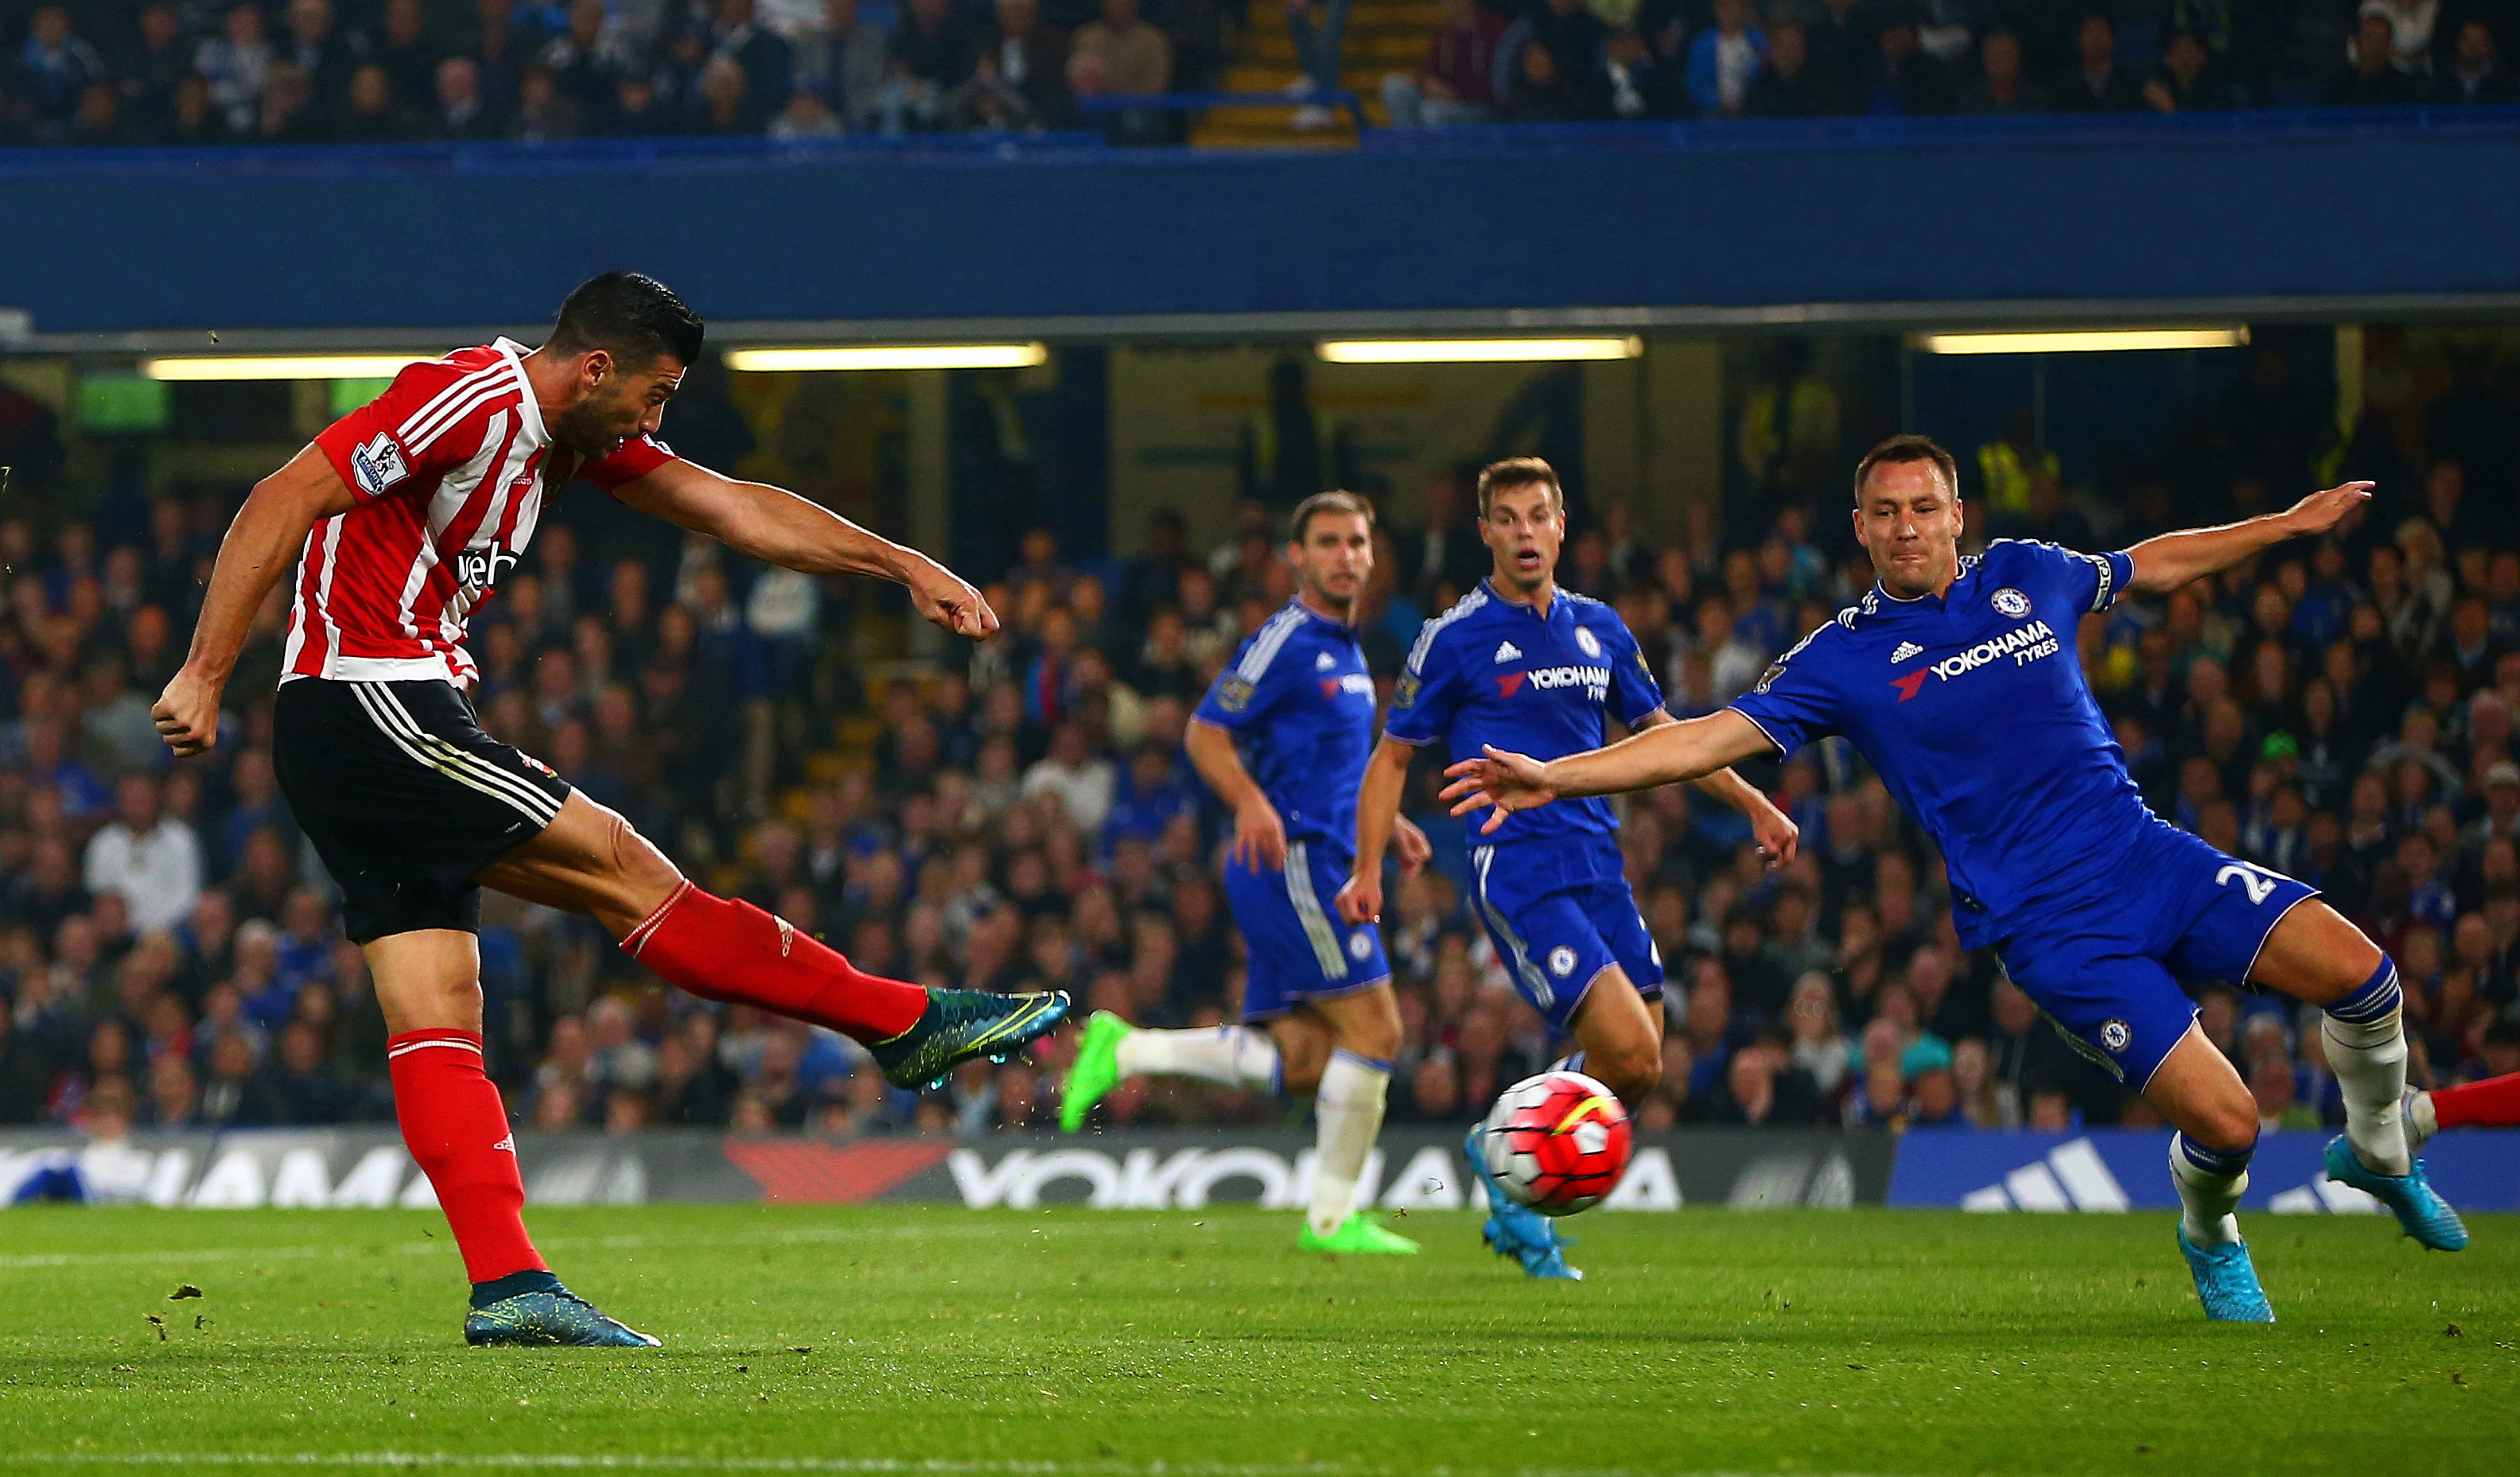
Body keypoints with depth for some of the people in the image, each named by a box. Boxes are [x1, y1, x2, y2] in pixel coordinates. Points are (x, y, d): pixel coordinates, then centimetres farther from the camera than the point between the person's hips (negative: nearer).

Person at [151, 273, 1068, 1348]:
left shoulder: (577, 436, 16)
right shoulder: (472, 400, -15)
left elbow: (736, 511, 17)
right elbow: (282, 503, -18)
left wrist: (903, 565, 10)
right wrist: (205, 676, -21)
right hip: (374, 707, -10)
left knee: (439, 1019, 2)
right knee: (625, 873, -5)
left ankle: (508, 1289, -4)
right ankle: (907, 1025, 0)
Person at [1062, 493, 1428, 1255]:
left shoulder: (1345, 648, 19)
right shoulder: (1286, 641, -10)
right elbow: (1205, 733, -14)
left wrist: (1387, 824, 22)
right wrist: (1252, 802, -30)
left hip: (1315, 865, 10)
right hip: (1295, 859, -10)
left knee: (1298, 1060, 6)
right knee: (1373, 1027, -9)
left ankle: (1123, 1051, 11)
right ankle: (1333, 1217, -3)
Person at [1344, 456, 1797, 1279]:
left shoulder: (1599, 629, 13)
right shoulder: (1457, 640, -2)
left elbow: (1660, 733, 24)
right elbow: (1393, 757, 3)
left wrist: (1754, 806, 17)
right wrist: (1368, 872, -6)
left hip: (1598, 868, 6)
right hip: (1515, 870, -6)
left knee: (1641, 1072, 2)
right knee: (1629, 1050, -19)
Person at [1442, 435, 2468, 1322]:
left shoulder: (2026, 576, 8)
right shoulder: (1844, 660, -2)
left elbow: (2152, 567, 27)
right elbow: (1713, 736, -6)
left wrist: (2289, 525, 34)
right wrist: (1555, 777, -15)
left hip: (2145, 855, 4)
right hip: (2050, 925, -4)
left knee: (2355, 970, -14)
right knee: (2224, 1123, -18)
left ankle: (2378, 1152, 17)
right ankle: (2210, 1239, 19)